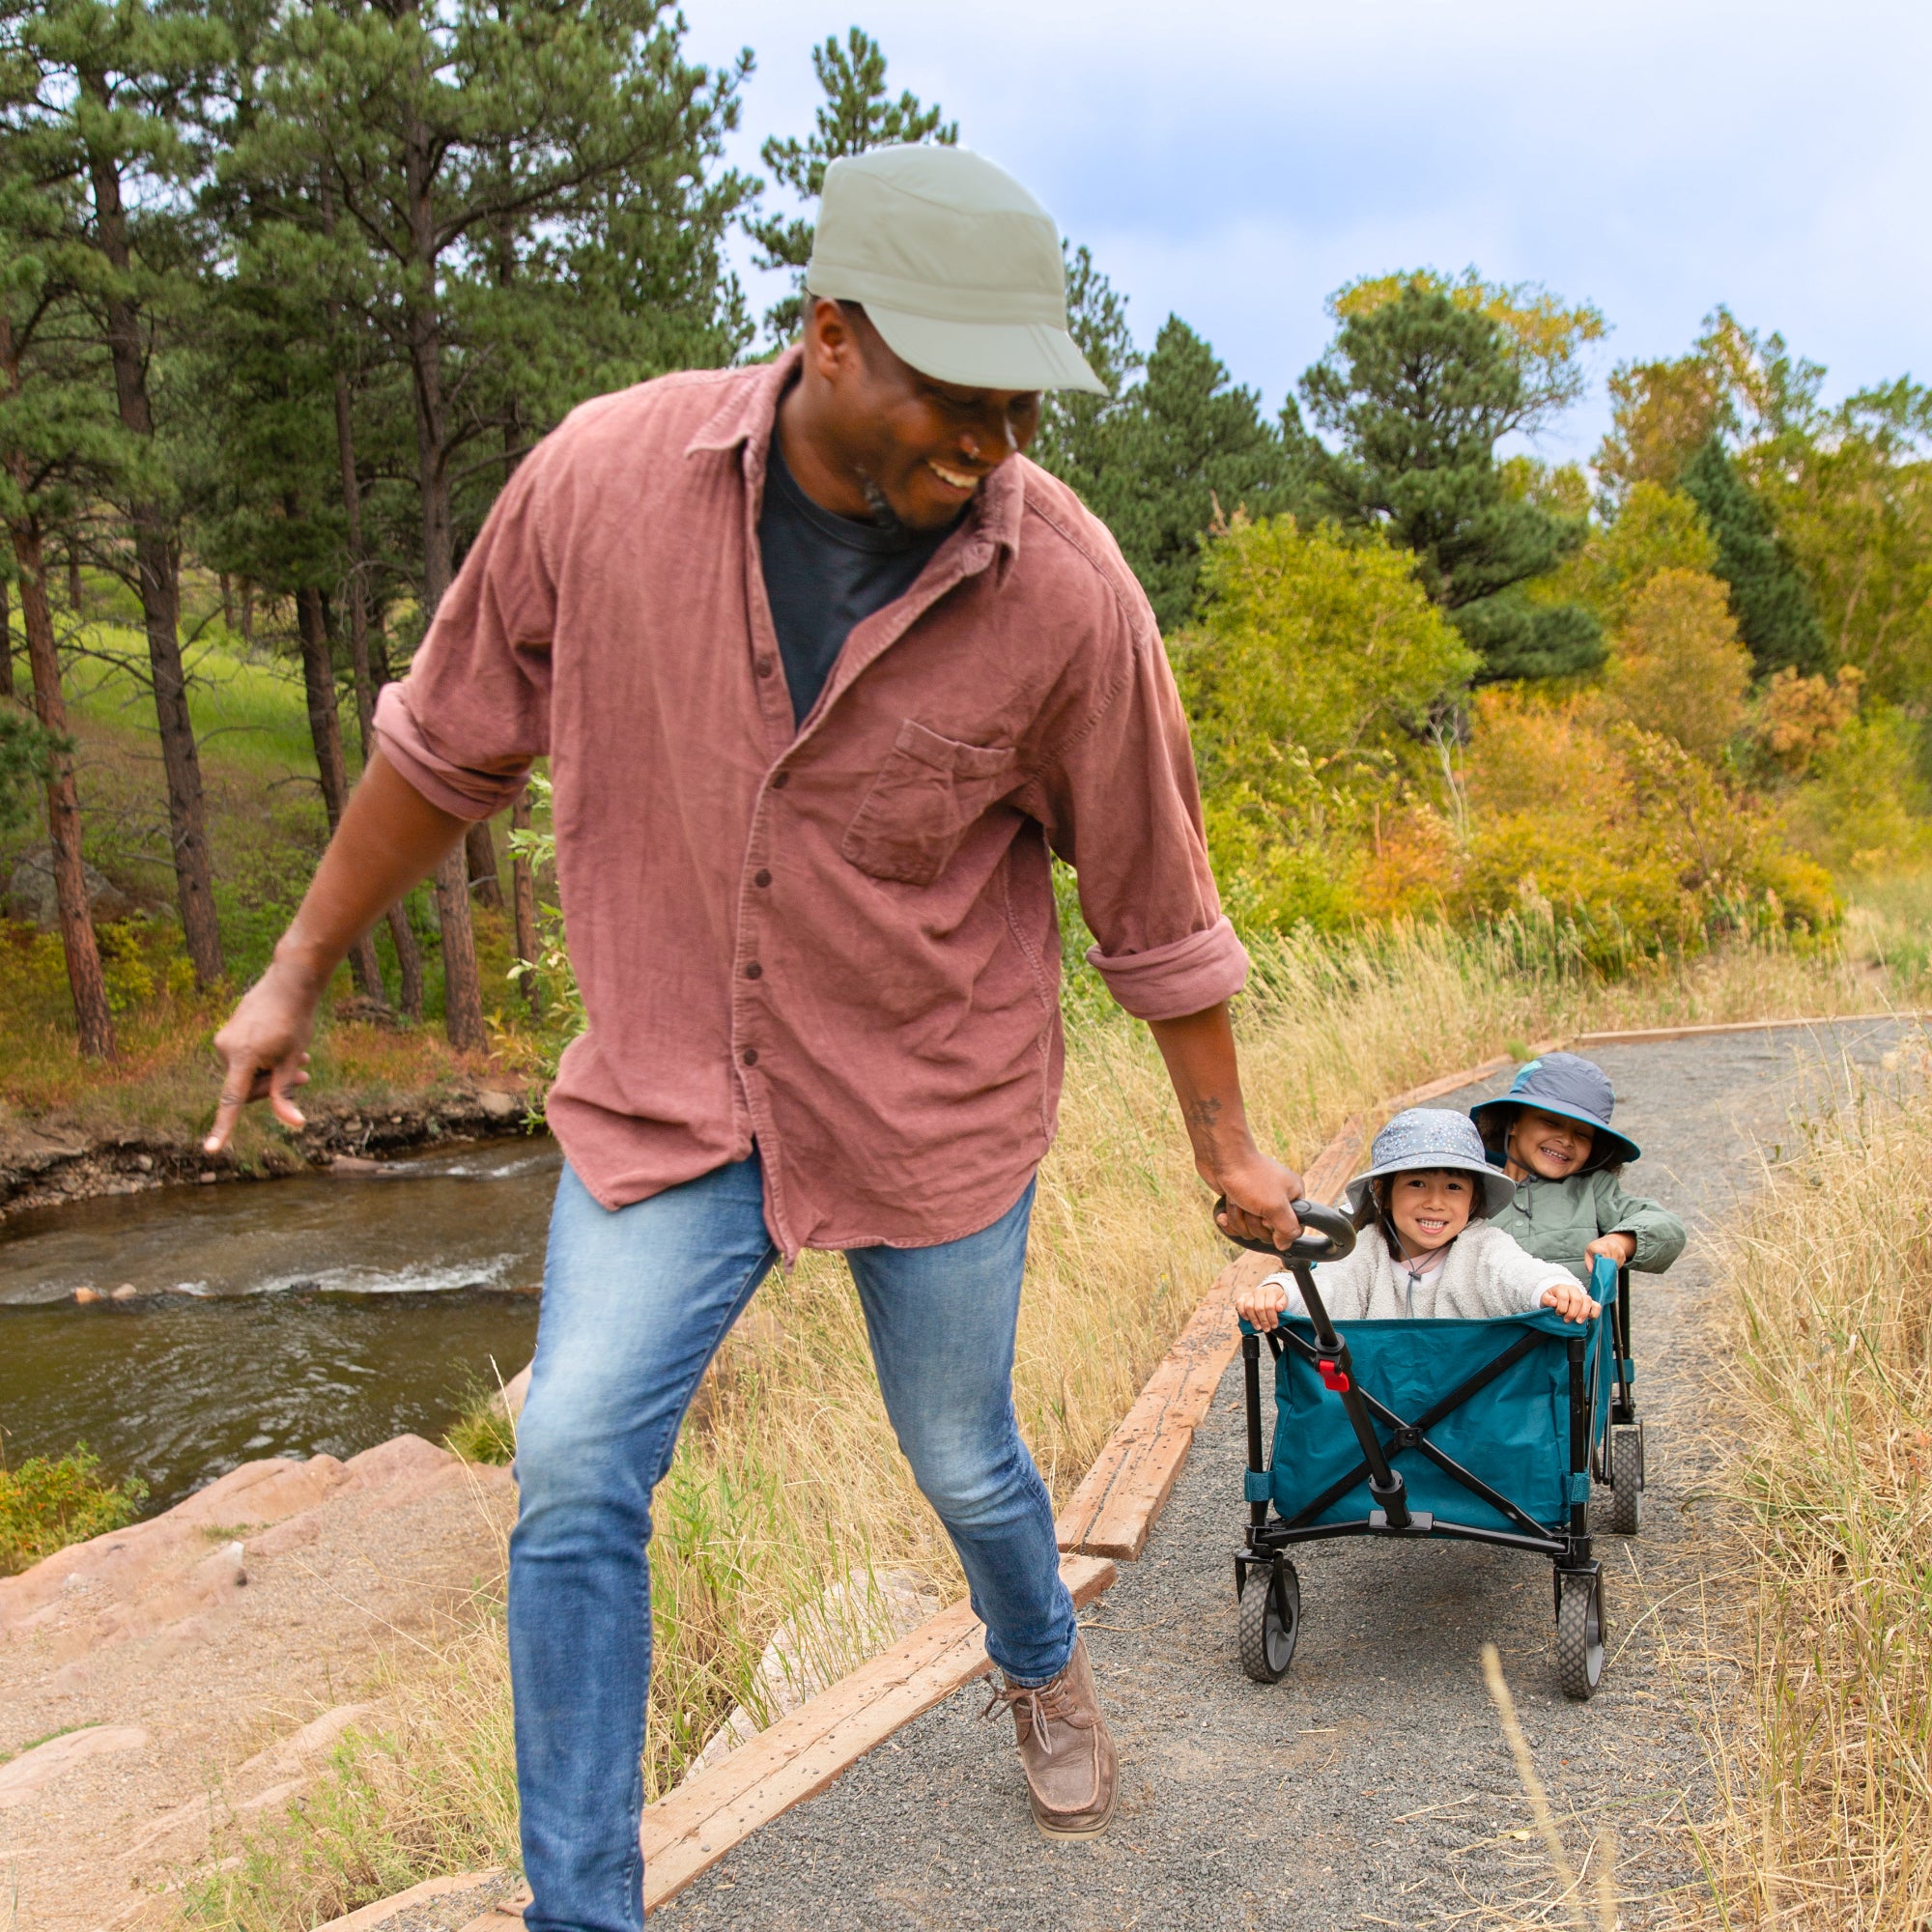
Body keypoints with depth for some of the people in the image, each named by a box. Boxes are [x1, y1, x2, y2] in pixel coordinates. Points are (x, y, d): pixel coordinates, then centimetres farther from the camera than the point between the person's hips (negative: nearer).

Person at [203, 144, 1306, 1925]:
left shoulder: (1064, 590, -18)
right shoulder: (606, 476, -16)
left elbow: (1154, 903, -5)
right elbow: (447, 742, 0)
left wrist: (1227, 1144, 5)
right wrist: (299, 972, 8)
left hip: (937, 1111, 0)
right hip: (669, 1098, 1)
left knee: (966, 1465, 16)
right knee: (576, 1471, -9)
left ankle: (1043, 1669, 53)